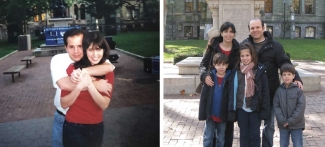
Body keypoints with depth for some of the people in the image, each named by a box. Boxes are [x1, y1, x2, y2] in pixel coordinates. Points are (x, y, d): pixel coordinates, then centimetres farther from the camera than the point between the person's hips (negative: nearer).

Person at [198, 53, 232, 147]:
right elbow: (203, 96, -5)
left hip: (223, 115, 0)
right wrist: (202, 114, -7)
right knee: (208, 138, 9)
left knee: (221, 139, 15)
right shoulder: (210, 77, -6)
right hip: (210, 114, 0)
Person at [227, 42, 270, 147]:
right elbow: (231, 90, 4)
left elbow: (265, 91, -6)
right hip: (241, 108, 2)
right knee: (243, 134, 13)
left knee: (255, 134, 8)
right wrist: (231, 108, 1)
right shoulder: (236, 71, 1)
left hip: (255, 108, -2)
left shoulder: (259, 71, -7)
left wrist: (265, 110, -10)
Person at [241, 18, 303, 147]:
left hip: (270, 93, -1)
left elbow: (285, 63, -6)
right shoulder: (245, 44, 2)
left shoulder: (274, 45, -3)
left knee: (269, 124, 13)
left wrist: (296, 78, -20)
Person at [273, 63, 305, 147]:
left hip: (296, 125, -3)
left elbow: (301, 107, -11)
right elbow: (276, 106, -2)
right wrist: (283, 121, -13)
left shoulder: (298, 90, -7)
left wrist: (291, 121, -14)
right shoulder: (279, 91, 0)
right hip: (283, 125, 3)